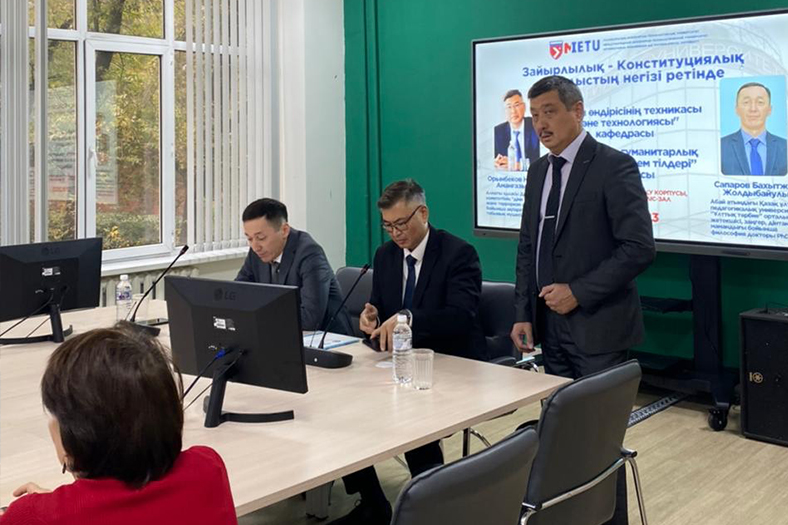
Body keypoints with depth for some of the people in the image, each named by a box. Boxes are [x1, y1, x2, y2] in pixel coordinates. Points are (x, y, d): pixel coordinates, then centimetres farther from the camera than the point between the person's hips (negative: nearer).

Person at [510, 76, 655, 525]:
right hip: (553, 328, 6)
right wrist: (524, 314, 6)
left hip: (597, 329, -6)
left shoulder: (614, 167, -10)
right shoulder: (540, 171, 12)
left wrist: (579, 292, -17)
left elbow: (639, 248, -16)